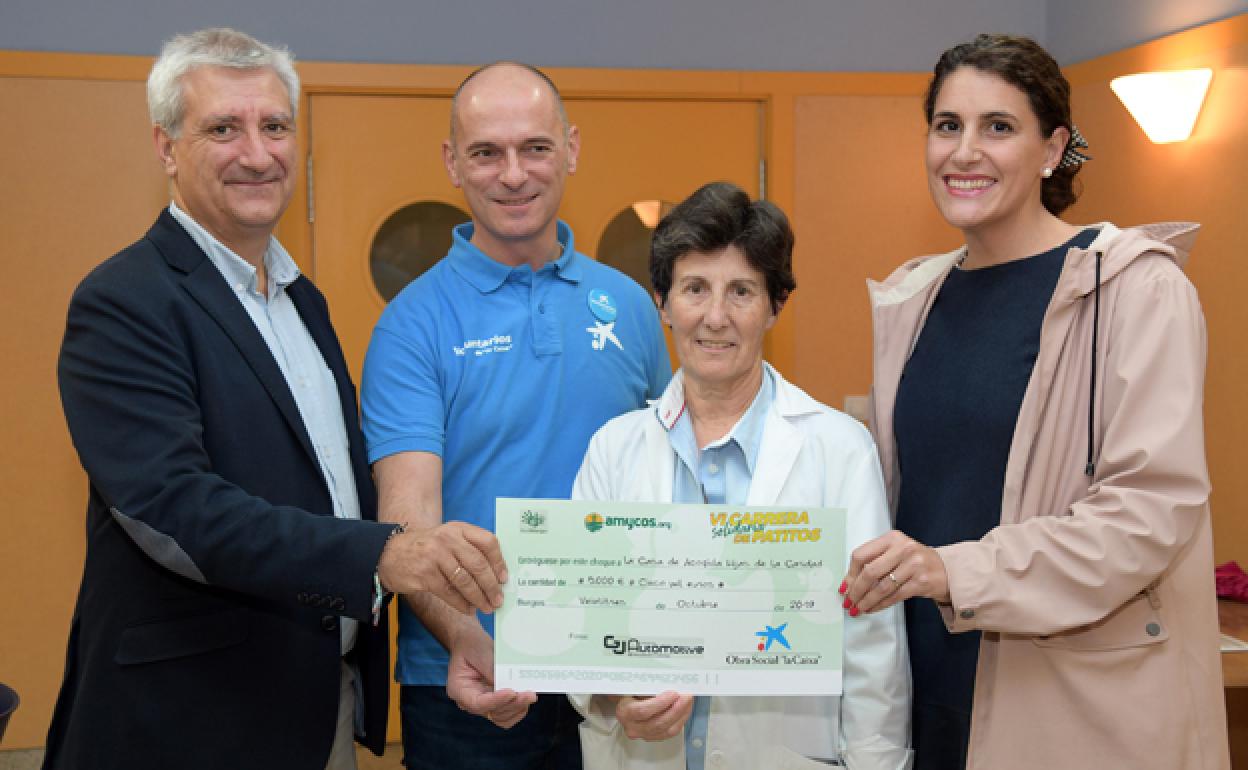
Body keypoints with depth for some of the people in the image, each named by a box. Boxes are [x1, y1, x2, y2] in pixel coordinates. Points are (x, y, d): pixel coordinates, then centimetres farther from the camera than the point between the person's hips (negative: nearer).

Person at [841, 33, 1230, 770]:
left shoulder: (1135, 286, -9)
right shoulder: (911, 299, 8)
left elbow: (1156, 504, -17)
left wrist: (959, 571, -26)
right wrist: (884, 573, -1)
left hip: (1085, 704, -5)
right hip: (932, 680, 5)